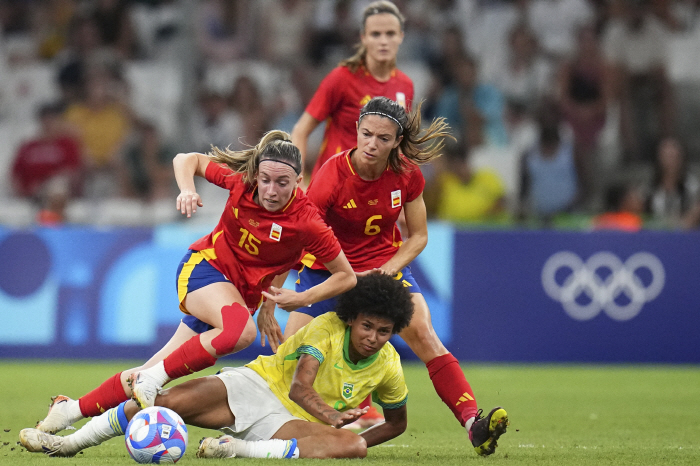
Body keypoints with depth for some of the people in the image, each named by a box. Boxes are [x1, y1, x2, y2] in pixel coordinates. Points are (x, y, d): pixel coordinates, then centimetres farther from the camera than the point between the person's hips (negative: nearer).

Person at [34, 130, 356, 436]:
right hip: (204, 265, -1)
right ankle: (152, 378, -29)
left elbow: (346, 277, -10)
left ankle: (73, 409, 7)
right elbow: (187, 160, 2)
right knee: (241, 329, -35)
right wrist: (187, 189, -17)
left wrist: (302, 299, -20)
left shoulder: (306, 222, -19)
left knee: (161, 370, -5)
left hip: (241, 295, 1)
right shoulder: (241, 181, -14)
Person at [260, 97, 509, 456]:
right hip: (327, 268, -1)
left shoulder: (407, 175, -15)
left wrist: (387, 270, -21)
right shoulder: (332, 176, -25)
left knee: (424, 335, -19)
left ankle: (473, 421, -26)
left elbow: (418, 235, -1)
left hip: (384, 265, 2)